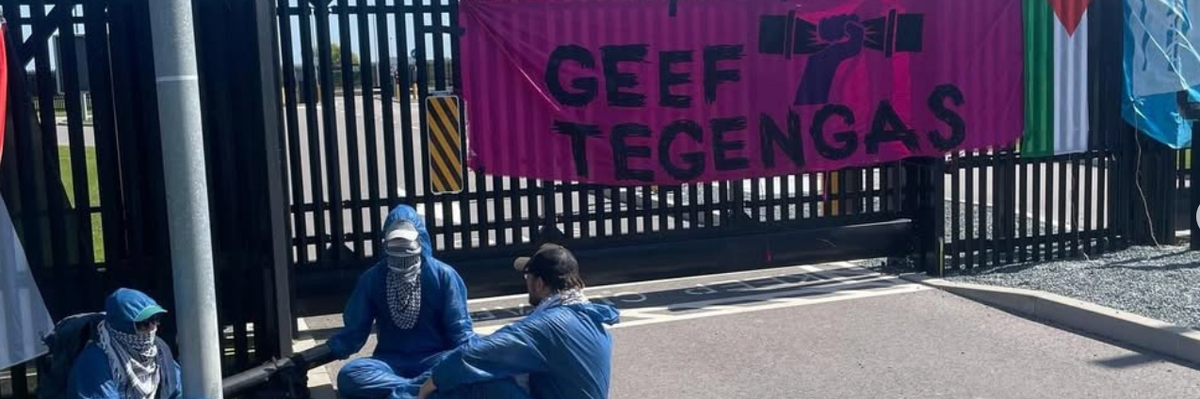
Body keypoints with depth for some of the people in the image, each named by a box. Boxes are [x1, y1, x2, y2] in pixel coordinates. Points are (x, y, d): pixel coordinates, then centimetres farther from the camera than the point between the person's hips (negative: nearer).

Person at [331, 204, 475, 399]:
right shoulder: (371, 279, 8)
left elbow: (459, 328, 0)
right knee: (348, 376, -32)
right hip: (390, 362, 2)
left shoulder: (443, 275, 2)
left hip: (434, 359, -2)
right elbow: (354, 330, 7)